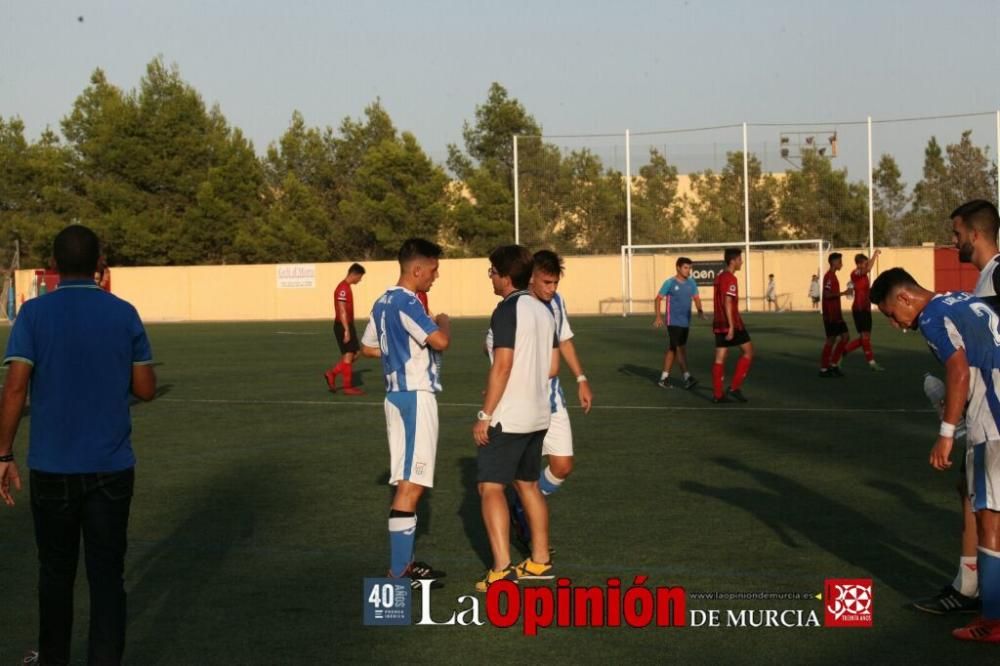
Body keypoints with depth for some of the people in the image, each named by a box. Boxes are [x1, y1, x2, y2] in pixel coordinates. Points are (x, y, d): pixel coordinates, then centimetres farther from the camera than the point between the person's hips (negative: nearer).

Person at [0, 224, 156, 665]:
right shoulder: (124, 314, 0)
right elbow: (146, 389, 3)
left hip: (52, 468, 0)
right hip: (111, 467, 0)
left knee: (56, 571, 16)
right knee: (107, 574, 4)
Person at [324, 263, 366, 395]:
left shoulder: (347, 287, 15)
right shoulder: (343, 289, -16)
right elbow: (342, 311, -21)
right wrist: (346, 330, -23)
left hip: (348, 325, 10)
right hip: (343, 326, -10)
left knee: (354, 354, 11)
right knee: (348, 355, -4)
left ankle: (331, 373, 15)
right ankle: (348, 387, 2)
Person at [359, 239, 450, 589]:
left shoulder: (383, 302, 12)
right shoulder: (406, 302, -17)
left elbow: (368, 347, 23)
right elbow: (440, 341, -27)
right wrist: (444, 321, -7)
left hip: (398, 394, 10)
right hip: (416, 396, -10)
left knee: (408, 483, 16)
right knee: (411, 485, -8)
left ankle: (404, 561, 24)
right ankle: (397, 573, -7)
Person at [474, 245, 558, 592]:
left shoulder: (507, 310, -15)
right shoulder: (543, 310, 11)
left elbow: (502, 366, -21)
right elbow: (552, 367, 13)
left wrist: (485, 415, -16)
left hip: (507, 417, -9)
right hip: (538, 415, 9)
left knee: (490, 487, -5)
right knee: (528, 485, 18)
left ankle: (502, 568, -11)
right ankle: (540, 561, 24)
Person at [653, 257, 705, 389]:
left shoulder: (691, 283, 7)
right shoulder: (670, 283, -6)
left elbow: (696, 298, 8)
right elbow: (658, 299, -2)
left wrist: (700, 310, -13)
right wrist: (658, 316, -12)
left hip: (685, 322, 6)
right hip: (673, 322, -5)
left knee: (672, 349, 11)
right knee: (680, 348, -12)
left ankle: (664, 378, 17)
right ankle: (687, 378, -16)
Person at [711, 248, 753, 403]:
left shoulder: (719, 276, 15)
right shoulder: (730, 278, -14)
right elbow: (728, 303, -21)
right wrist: (731, 326, -23)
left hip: (719, 323, 9)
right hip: (731, 323, -9)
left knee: (720, 358, 6)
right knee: (748, 351, 2)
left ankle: (717, 394, 5)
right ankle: (735, 387, -2)